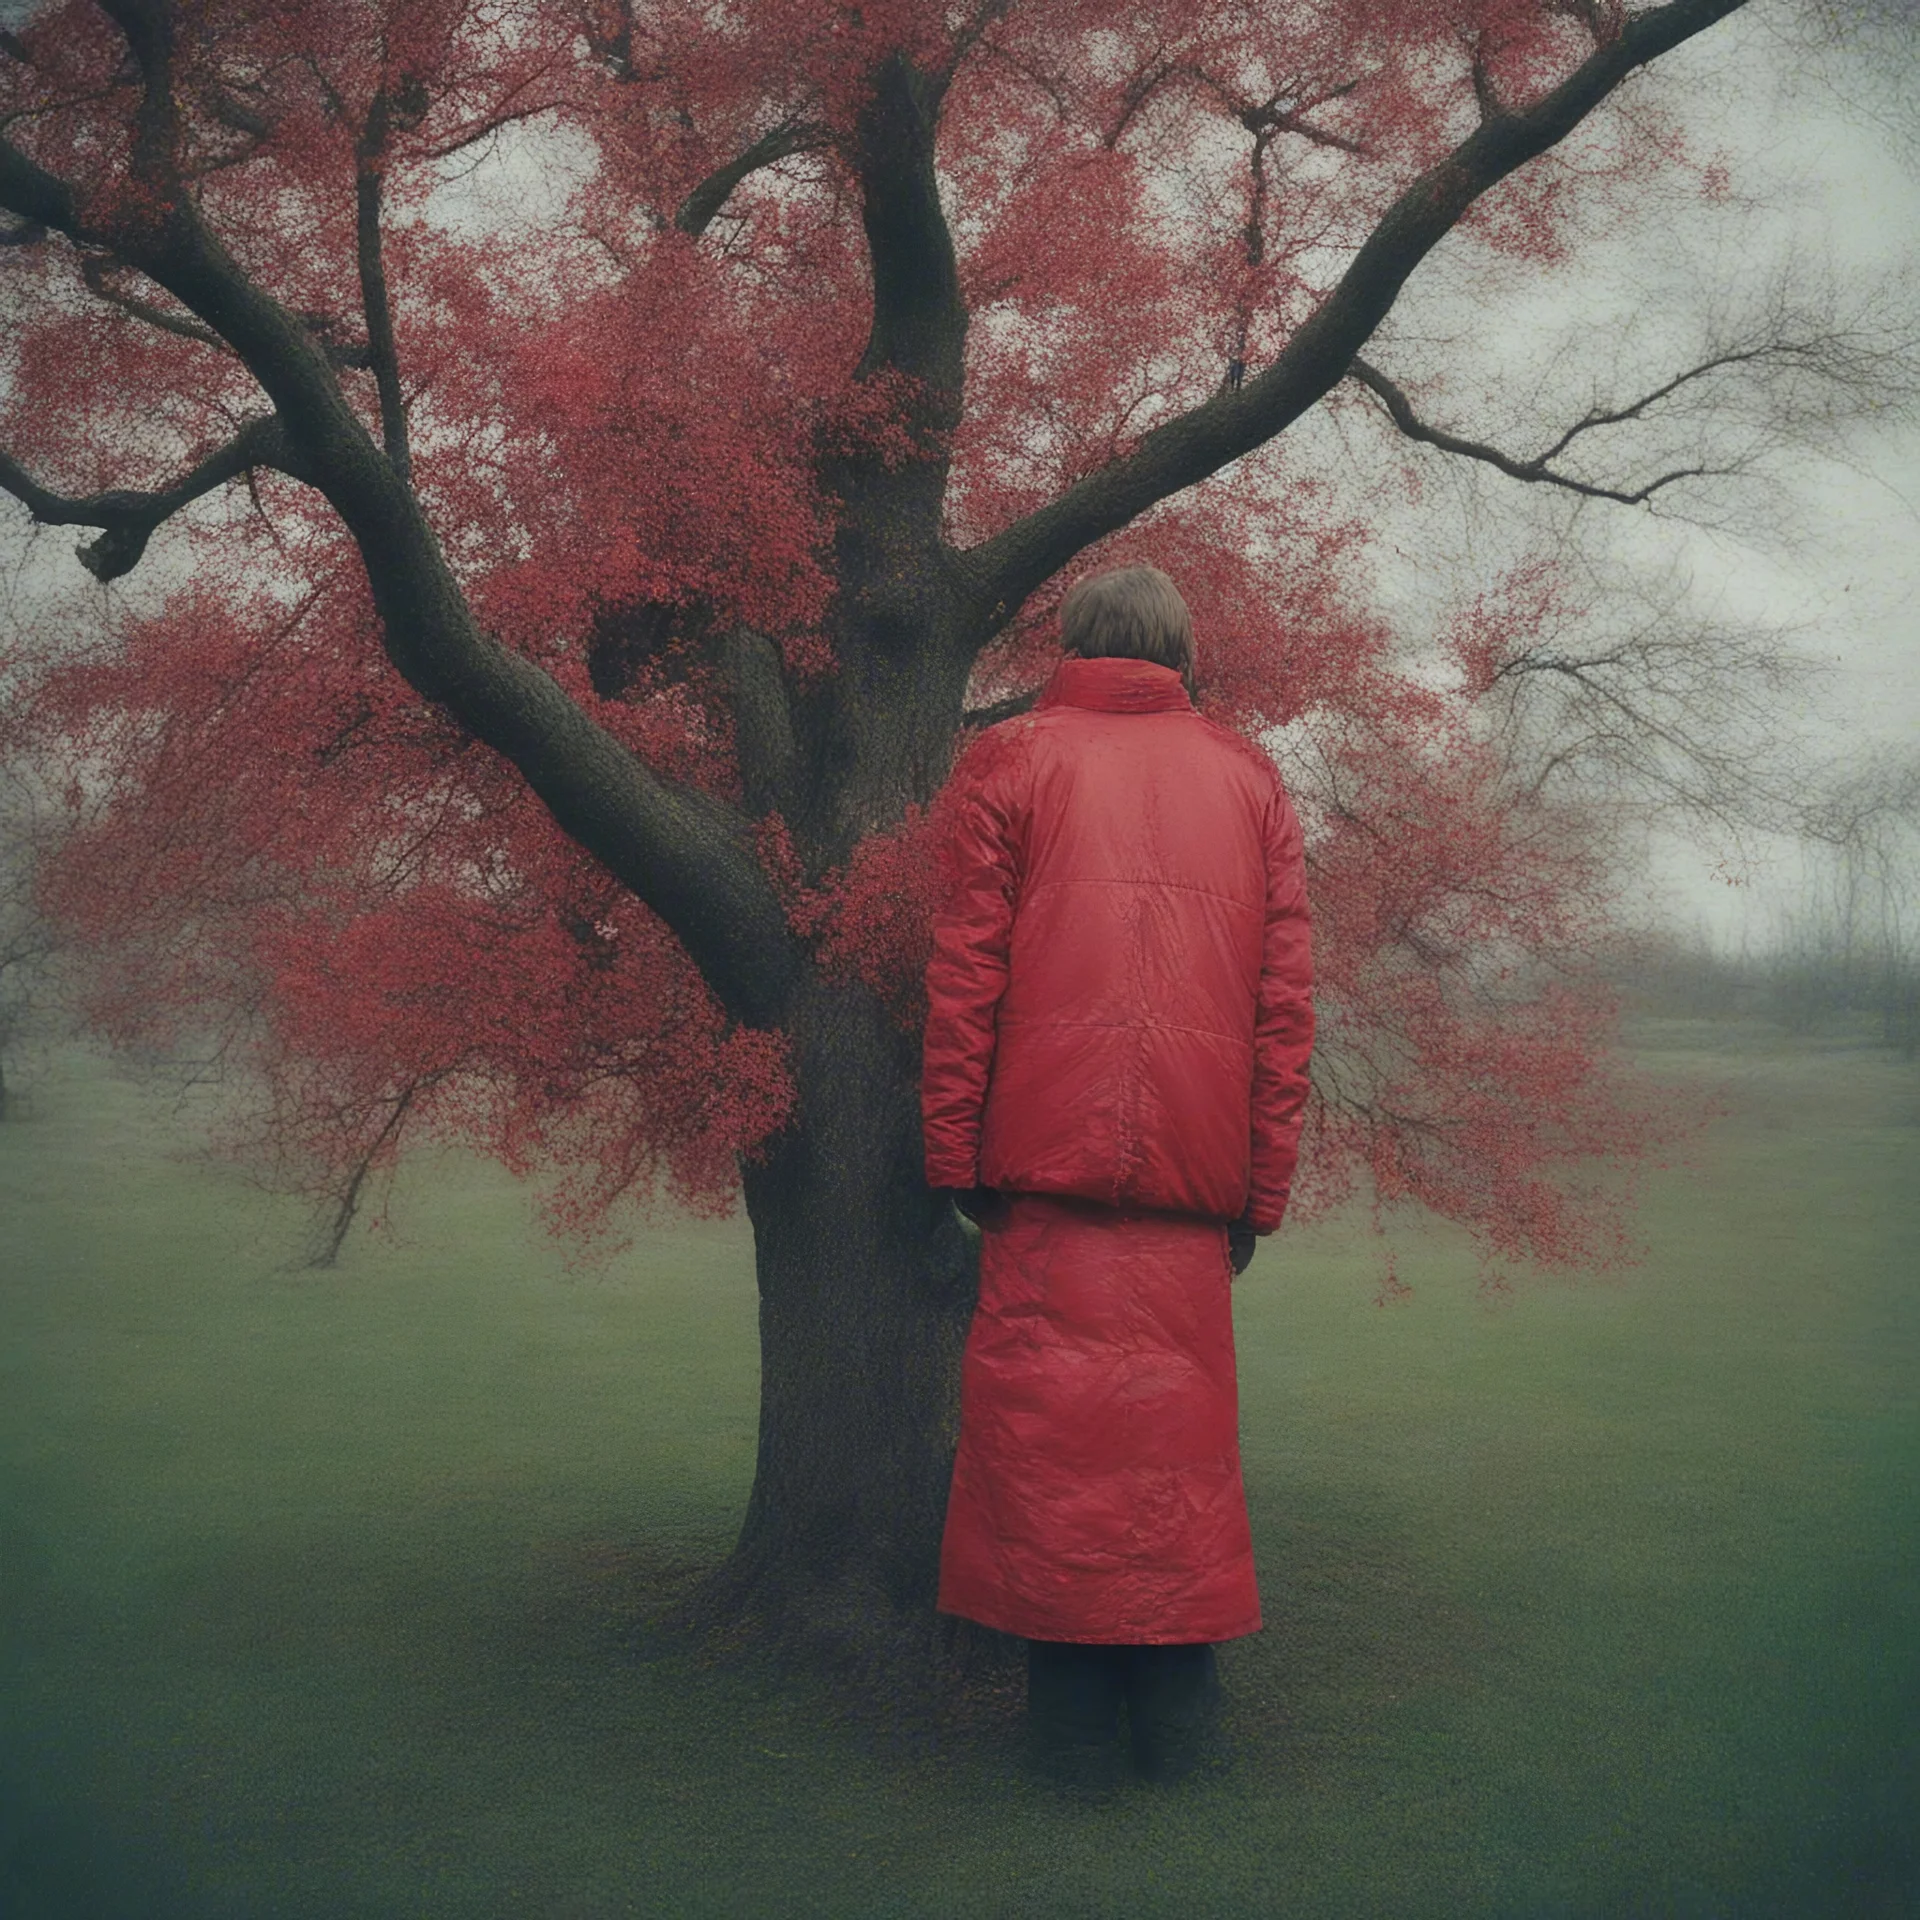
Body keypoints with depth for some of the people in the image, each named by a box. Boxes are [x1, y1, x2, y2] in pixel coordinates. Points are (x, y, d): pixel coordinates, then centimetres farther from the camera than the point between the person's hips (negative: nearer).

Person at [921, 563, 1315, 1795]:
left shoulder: (1010, 760, 6)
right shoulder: (1248, 777, 14)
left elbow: (965, 968, -1)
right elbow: (1287, 991, 8)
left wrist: (956, 1151, 1)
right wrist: (1263, 1182, 9)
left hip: (1048, 1142, -2)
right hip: (1194, 1154, 3)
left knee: (1051, 1416, 1)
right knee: (1181, 1415, 9)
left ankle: (1076, 1720, 4)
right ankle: (1175, 1711, 14)